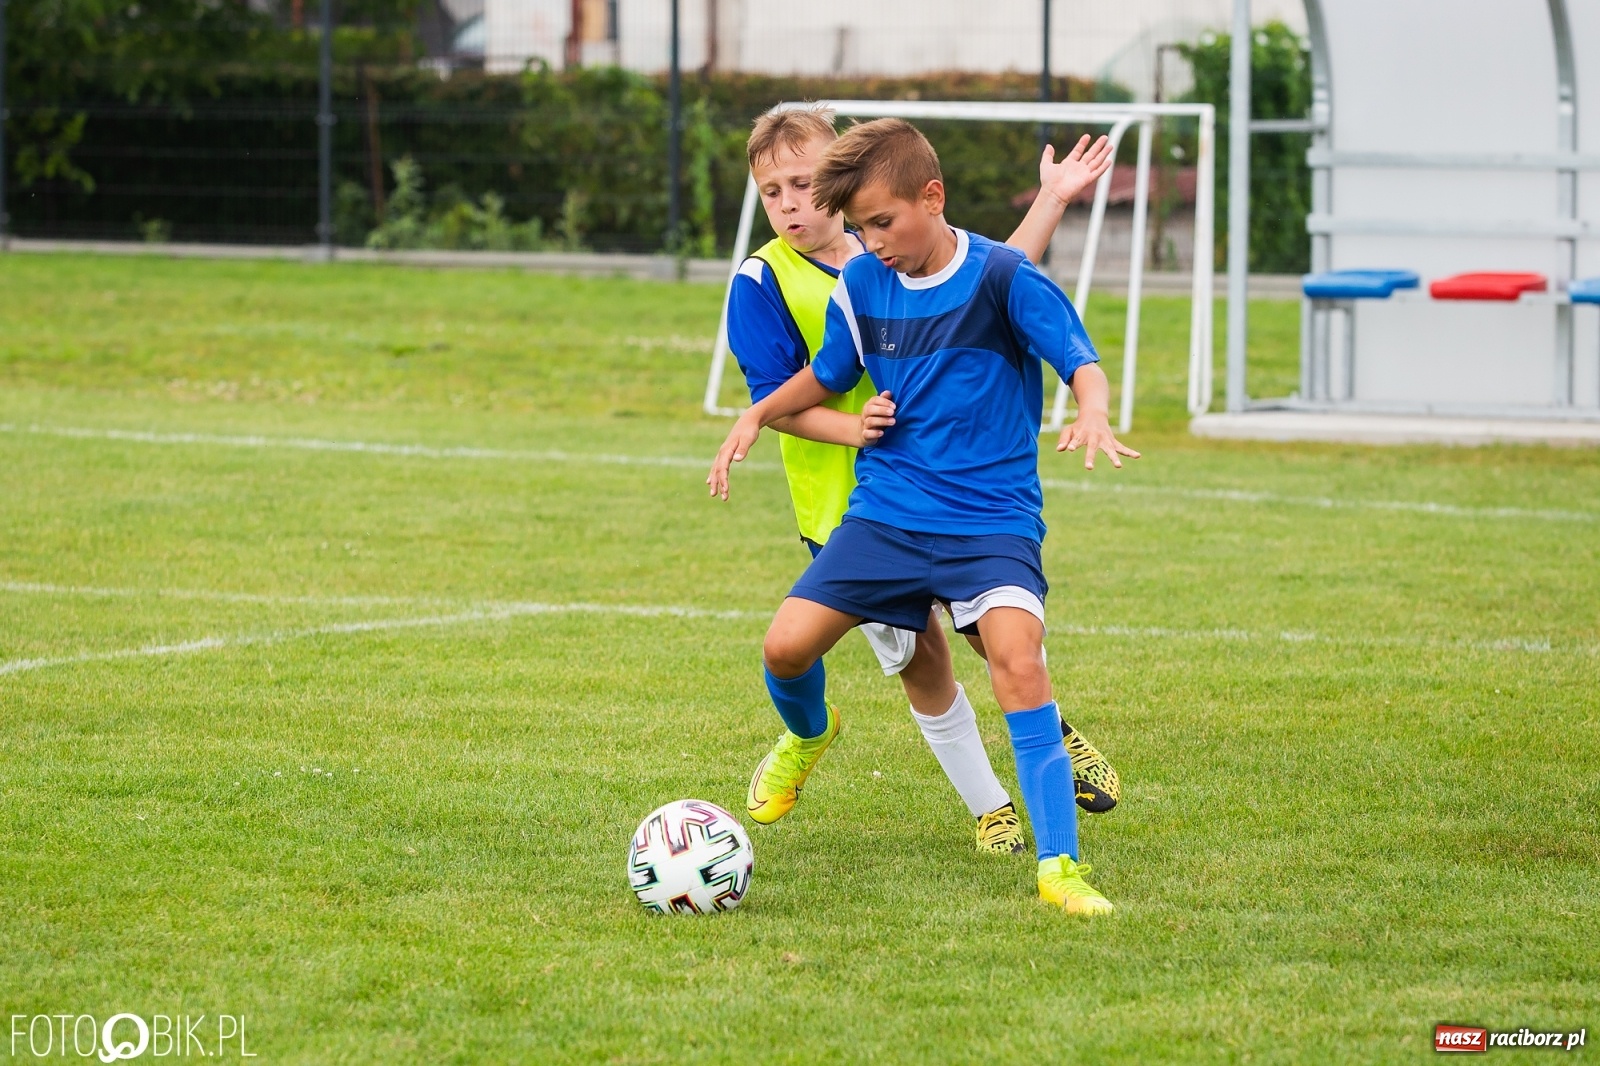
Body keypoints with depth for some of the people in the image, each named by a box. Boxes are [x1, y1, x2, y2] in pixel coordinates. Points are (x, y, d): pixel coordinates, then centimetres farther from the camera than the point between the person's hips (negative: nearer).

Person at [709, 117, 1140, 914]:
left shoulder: (1002, 277, -12)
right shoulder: (861, 286, 2)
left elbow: (1082, 362, -17)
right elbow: (826, 377, 19)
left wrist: (1092, 413, -39)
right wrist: (758, 415, 3)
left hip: (990, 518, -4)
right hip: (886, 512, 4)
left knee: (1018, 657, -26)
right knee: (786, 645, -6)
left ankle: (1059, 866, -22)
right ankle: (808, 735, 33)